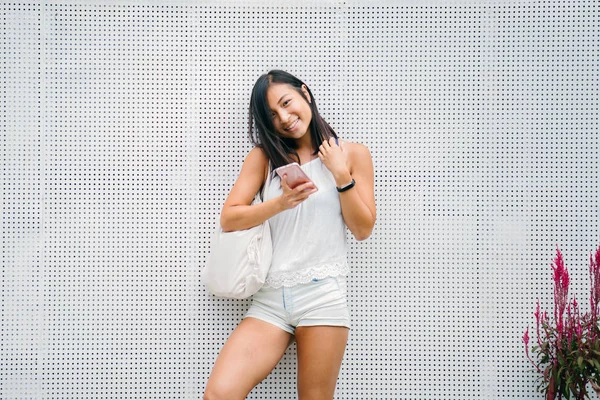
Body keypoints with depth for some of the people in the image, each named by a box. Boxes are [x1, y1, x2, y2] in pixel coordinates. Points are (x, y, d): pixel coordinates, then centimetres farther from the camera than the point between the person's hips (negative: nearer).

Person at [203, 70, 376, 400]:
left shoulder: (352, 154, 9)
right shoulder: (264, 156, 11)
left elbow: (363, 229, 5)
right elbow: (229, 219, 1)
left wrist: (341, 175, -4)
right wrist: (281, 203, -13)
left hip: (322, 296, -1)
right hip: (269, 299, 2)